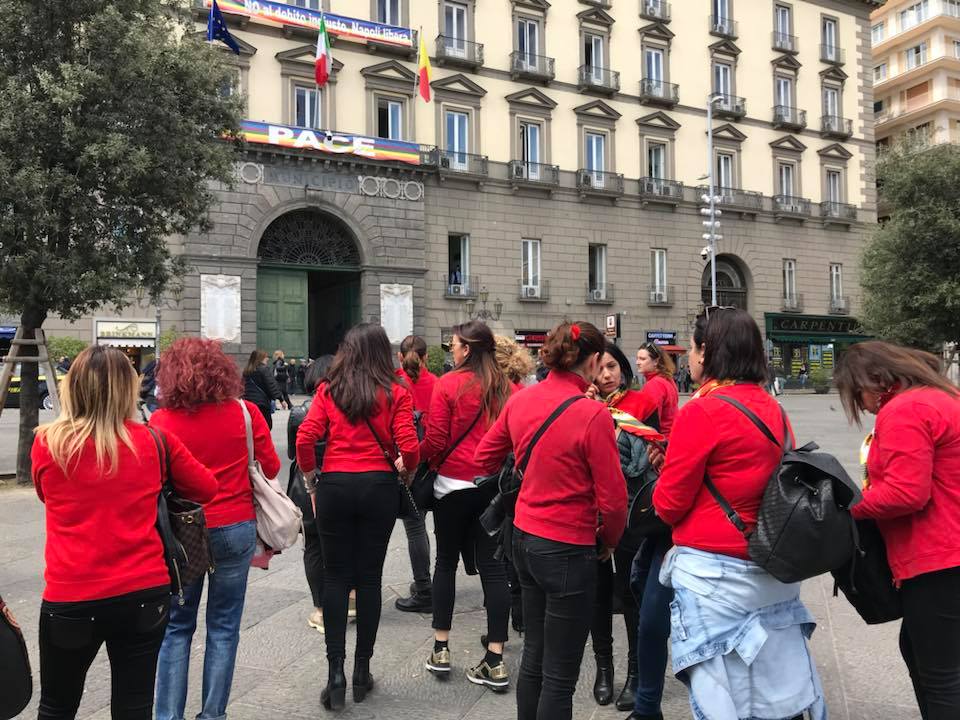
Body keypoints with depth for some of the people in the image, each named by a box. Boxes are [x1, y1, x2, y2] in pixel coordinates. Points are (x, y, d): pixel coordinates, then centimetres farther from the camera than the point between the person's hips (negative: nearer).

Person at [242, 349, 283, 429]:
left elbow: (243, 387, 18)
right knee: (267, 426, -2)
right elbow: (272, 385, -15)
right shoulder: (264, 370, -8)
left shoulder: (246, 371, 13)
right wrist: (280, 398, -15)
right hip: (262, 403, -7)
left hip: (248, 402, 7)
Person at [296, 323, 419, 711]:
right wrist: (405, 468, 12)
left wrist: (311, 480, 7)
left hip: (334, 486, 1)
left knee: (336, 577, 10)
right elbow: (409, 447, -10)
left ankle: (335, 672, 8)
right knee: (369, 577, 10)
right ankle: (362, 671, 19)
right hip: (378, 486, 0)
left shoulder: (328, 390, 1)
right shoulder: (395, 392, -2)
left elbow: (305, 438, -8)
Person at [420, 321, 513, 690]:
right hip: (493, 485, 3)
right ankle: (496, 661, 8)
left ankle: (440, 650, 21)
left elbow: (435, 441, -10)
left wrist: (410, 458, 8)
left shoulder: (449, 384, -9)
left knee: (446, 562, 13)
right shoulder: (506, 387, 2)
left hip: (454, 484, -3)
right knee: (493, 566, 6)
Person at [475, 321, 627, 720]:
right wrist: (609, 540, 2)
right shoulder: (593, 414, -20)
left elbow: (483, 458, 10)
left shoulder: (520, 400, -1)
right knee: (560, 676, 8)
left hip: (524, 536, 7)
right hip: (569, 549, -7)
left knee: (533, 657, 23)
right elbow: (612, 499, -17)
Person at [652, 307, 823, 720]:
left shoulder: (702, 411, -15)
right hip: (771, 568, 7)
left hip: (713, 573, -7)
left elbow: (669, 504, -12)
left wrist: (668, 470, 10)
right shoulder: (773, 408, 6)